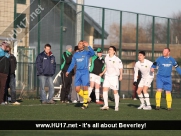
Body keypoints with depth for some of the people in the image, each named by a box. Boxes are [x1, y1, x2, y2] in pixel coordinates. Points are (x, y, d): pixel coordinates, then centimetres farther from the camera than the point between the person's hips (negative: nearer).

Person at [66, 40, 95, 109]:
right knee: (77, 89, -2)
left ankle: (85, 103, 0)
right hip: (78, 72, 5)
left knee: (85, 87, -10)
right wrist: (68, 71, 9)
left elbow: (92, 53, -21)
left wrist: (88, 46, -33)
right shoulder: (75, 54, 15)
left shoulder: (86, 53, 0)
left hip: (85, 72, -5)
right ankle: (86, 98, 19)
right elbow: (72, 64, 18)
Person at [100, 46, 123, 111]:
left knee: (115, 91, 0)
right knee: (105, 89, -10)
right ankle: (106, 105, -9)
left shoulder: (117, 59, -10)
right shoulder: (106, 58, 6)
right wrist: (103, 73, 12)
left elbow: (120, 68, -2)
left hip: (114, 77, -4)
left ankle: (116, 106, 9)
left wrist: (121, 75, -11)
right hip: (107, 76, 4)